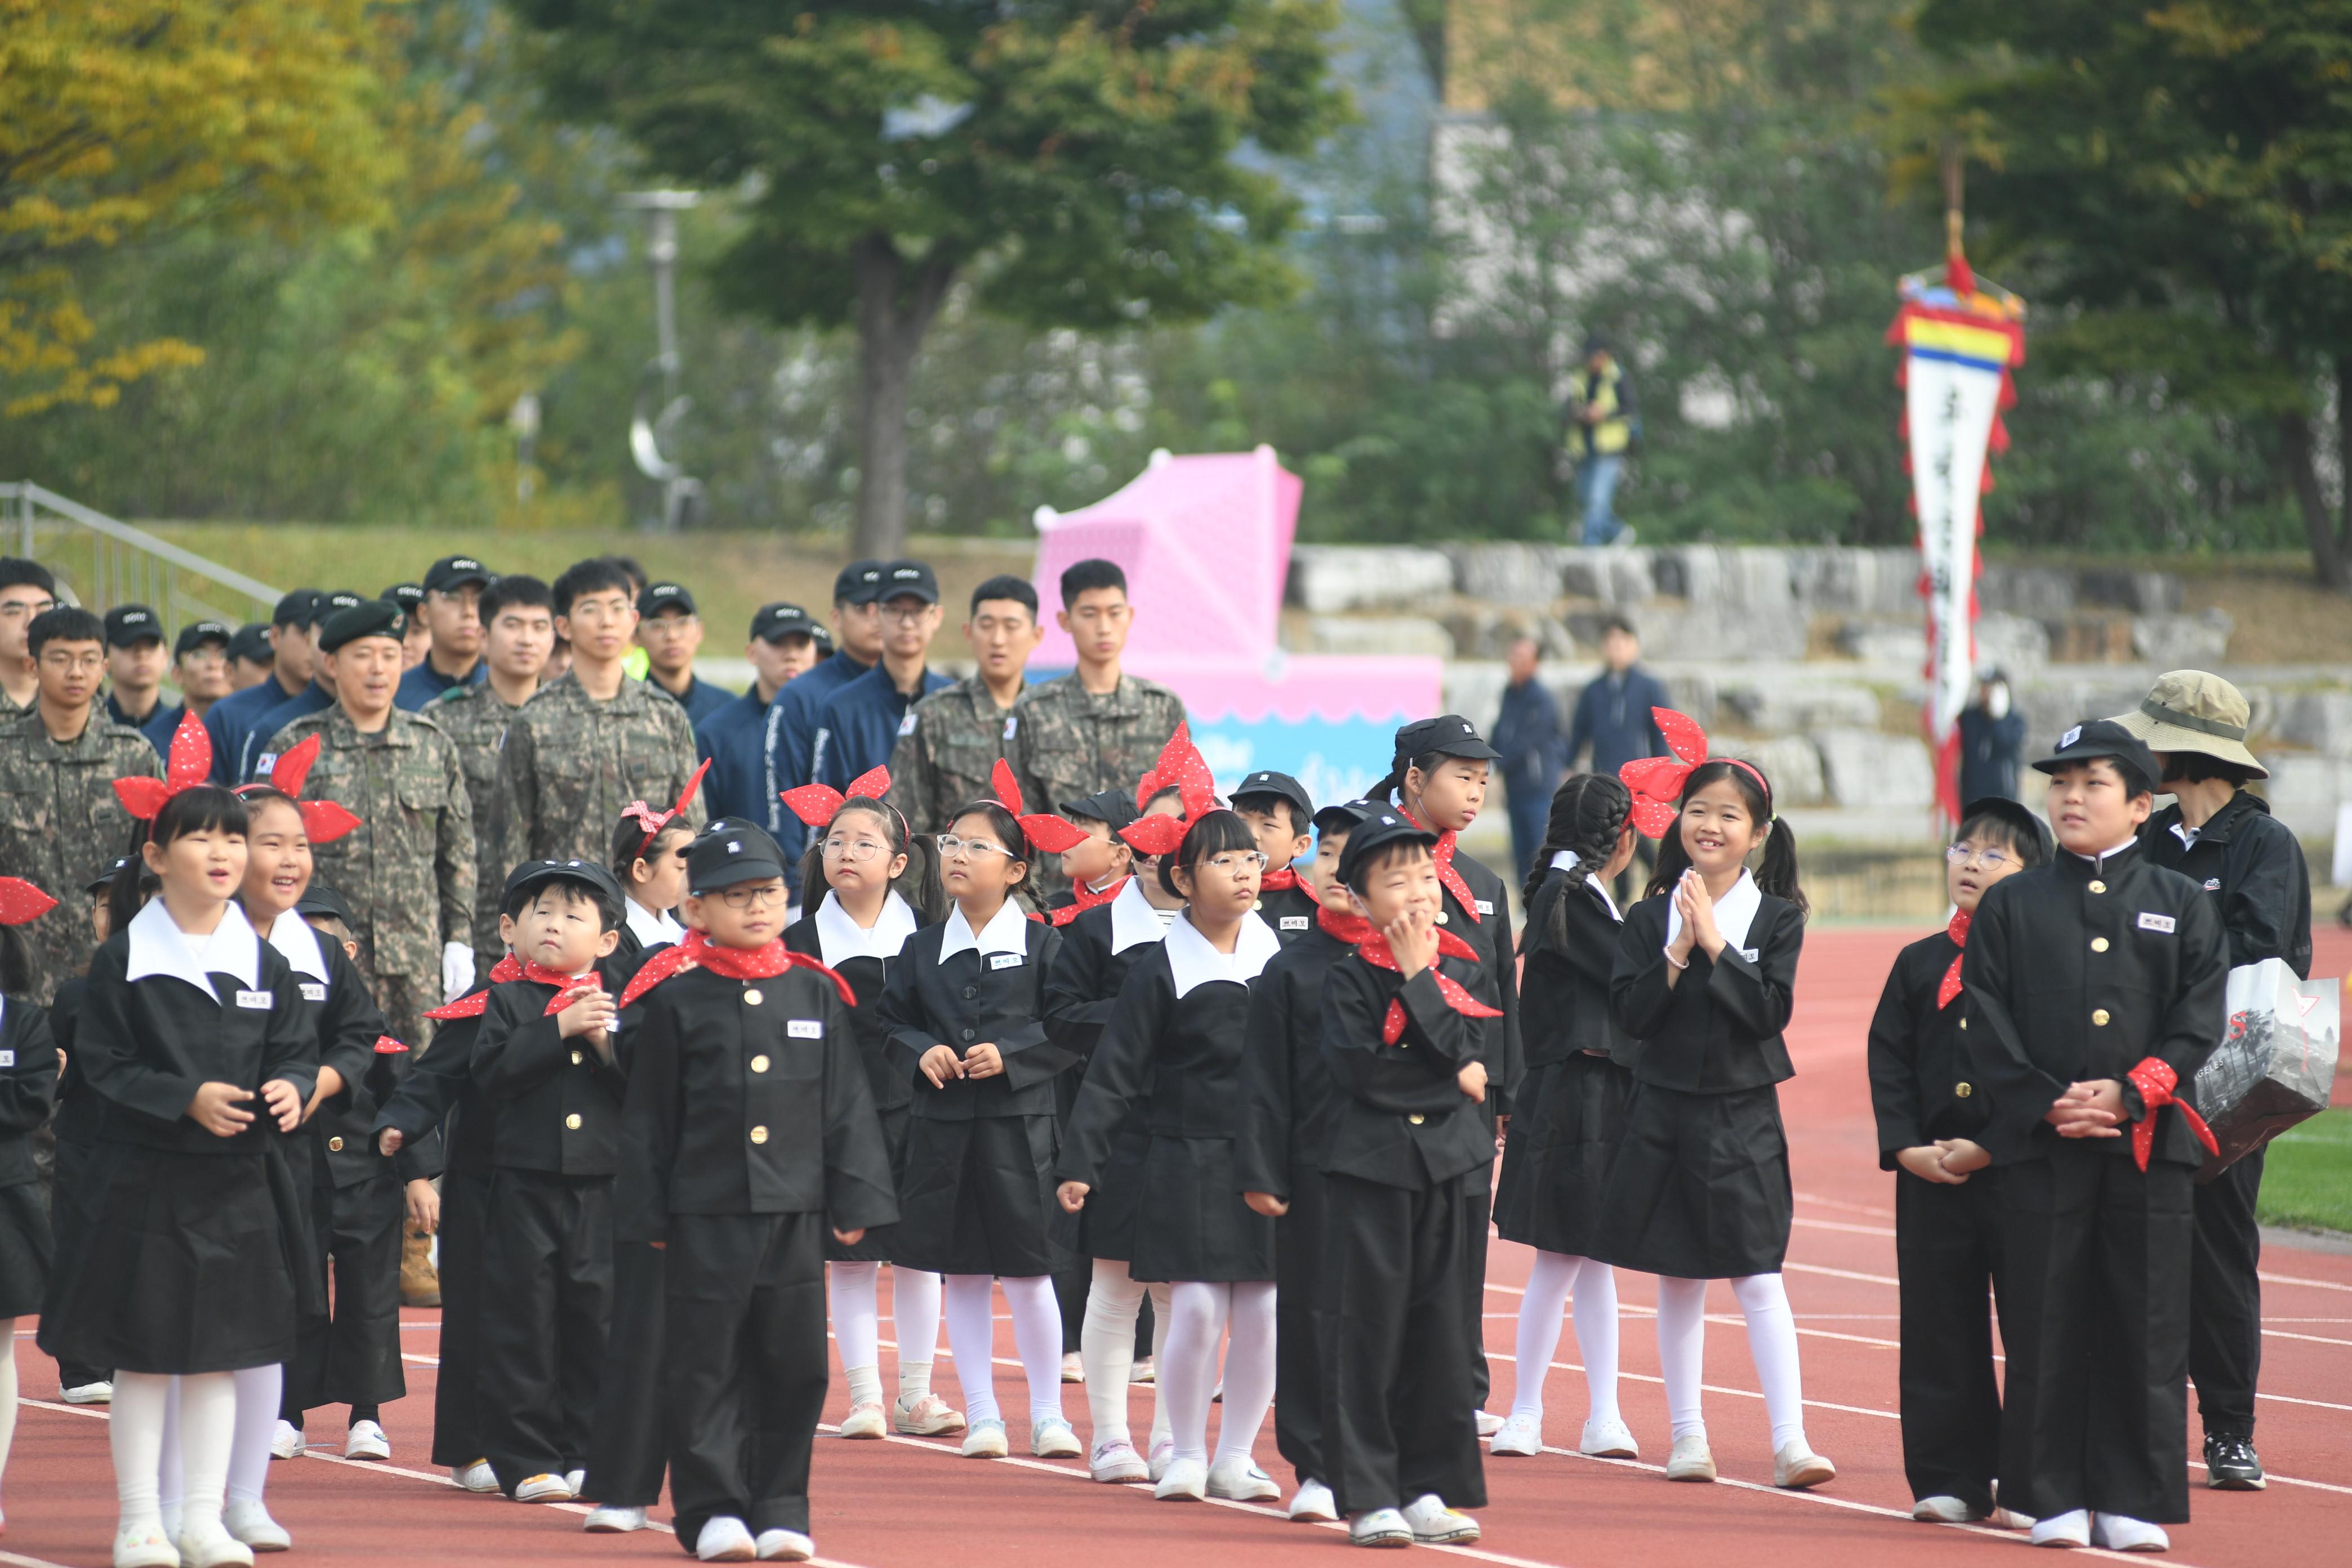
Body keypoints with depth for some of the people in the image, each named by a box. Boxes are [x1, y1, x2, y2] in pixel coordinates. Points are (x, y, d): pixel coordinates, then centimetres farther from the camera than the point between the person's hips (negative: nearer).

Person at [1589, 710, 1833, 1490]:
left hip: (1743, 1118, -2)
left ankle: (1790, 1441, -11)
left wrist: (1715, 943, -15)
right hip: (1663, 1111, 2)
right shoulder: (1651, 916, 3)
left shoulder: (1777, 918, -1)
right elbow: (1629, 1013, -6)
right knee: (1678, 1281, 8)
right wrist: (1678, 951, -15)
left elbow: (1771, 1010, -12)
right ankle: (1687, 1435, 16)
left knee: (1757, 1279, -8)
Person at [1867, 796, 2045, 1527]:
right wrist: (1906, 1146, -5)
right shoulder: (1919, 965, 11)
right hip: (1931, 1177, 4)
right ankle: (1951, 1480, 12)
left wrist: (1989, 1147, -13)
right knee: (1940, 1329, 5)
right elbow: (1889, 1061, 9)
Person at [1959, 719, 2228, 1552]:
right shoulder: (2012, 905, 8)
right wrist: (2047, 1102, -11)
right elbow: (1986, 1019, 1)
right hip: (2039, 1143, 0)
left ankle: (2132, 1500, 7)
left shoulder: (2182, 905, 8)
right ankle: (2053, 1499, 6)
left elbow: (2199, 1022, 1)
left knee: (2145, 1326, 0)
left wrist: (2130, 1093, -13)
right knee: (2045, 1326, -1)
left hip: (2150, 1143, 0)